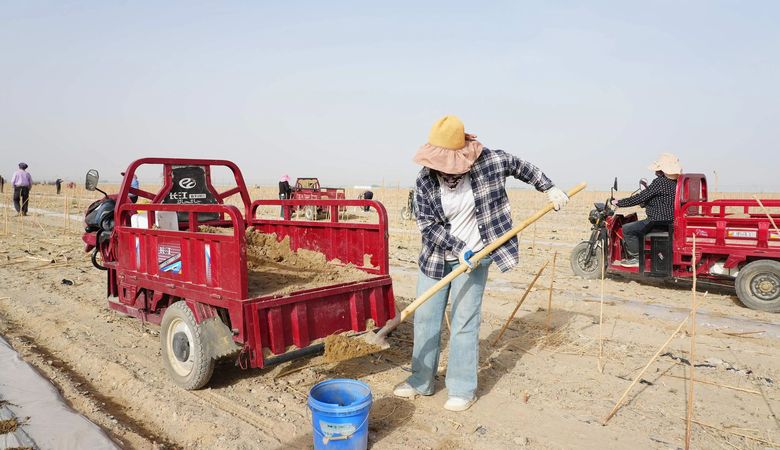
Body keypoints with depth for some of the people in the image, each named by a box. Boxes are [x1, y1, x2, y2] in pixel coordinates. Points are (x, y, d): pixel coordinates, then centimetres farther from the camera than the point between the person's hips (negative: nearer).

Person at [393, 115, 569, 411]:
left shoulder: (487, 162, -13)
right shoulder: (424, 181, -12)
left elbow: (519, 166, 6)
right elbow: (428, 226, -10)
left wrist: (550, 189, 10)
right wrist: (459, 248, -18)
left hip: (473, 259, -2)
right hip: (435, 259, 2)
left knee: (464, 323, -1)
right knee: (425, 319, 8)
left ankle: (462, 389, 14)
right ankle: (422, 381, 25)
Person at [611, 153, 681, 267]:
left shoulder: (659, 182, -19)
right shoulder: (674, 183, 10)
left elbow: (640, 198, -19)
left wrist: (619, 203, -11)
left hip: (658, 222, -10)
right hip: (669, 220, 10)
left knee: (627, 229, -5)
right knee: (634, 227, 27)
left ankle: (636, 258, 1)